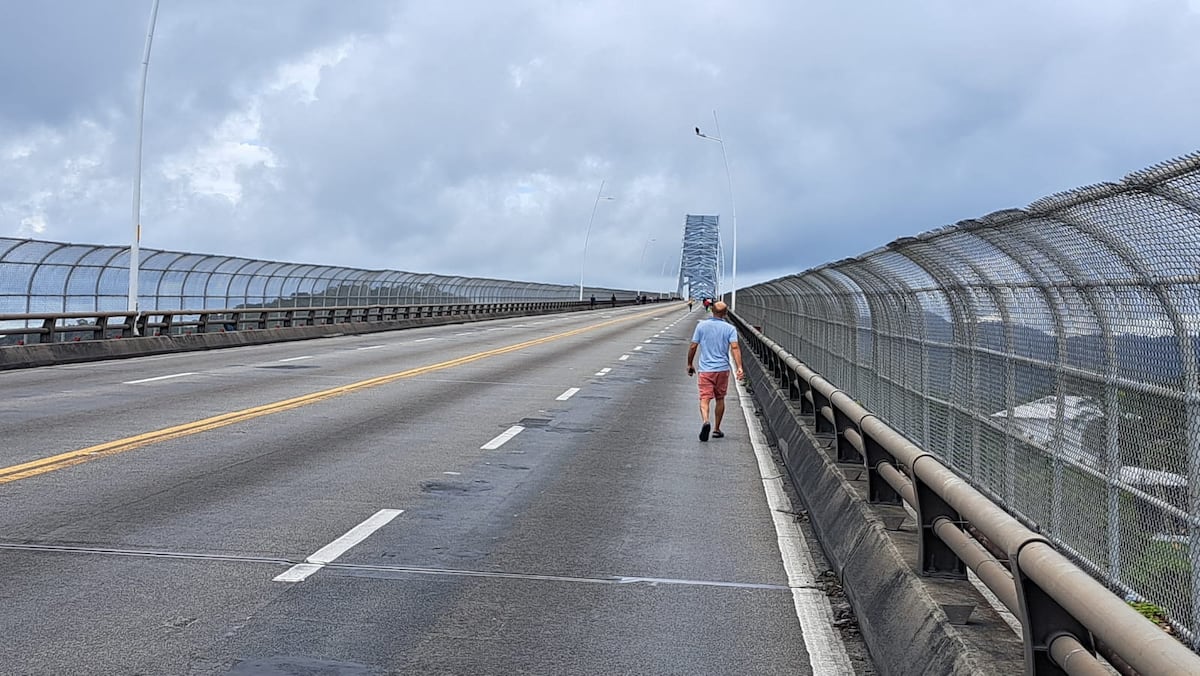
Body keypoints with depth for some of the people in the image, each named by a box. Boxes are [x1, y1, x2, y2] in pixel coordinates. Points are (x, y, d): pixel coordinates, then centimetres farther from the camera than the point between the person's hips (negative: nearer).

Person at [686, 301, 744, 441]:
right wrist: (739, 367, -19)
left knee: (704, 398, -5)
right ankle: (716, 429, 22)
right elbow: (735, 347, -14)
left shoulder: (701, 326, 0)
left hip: (705, 370, -1)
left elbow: (693, 347, 1)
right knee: (720, 399, 15)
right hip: (722, 369, 1)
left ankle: (705, 421, -32)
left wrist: (690, 364, 13)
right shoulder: (730, 328, -2)